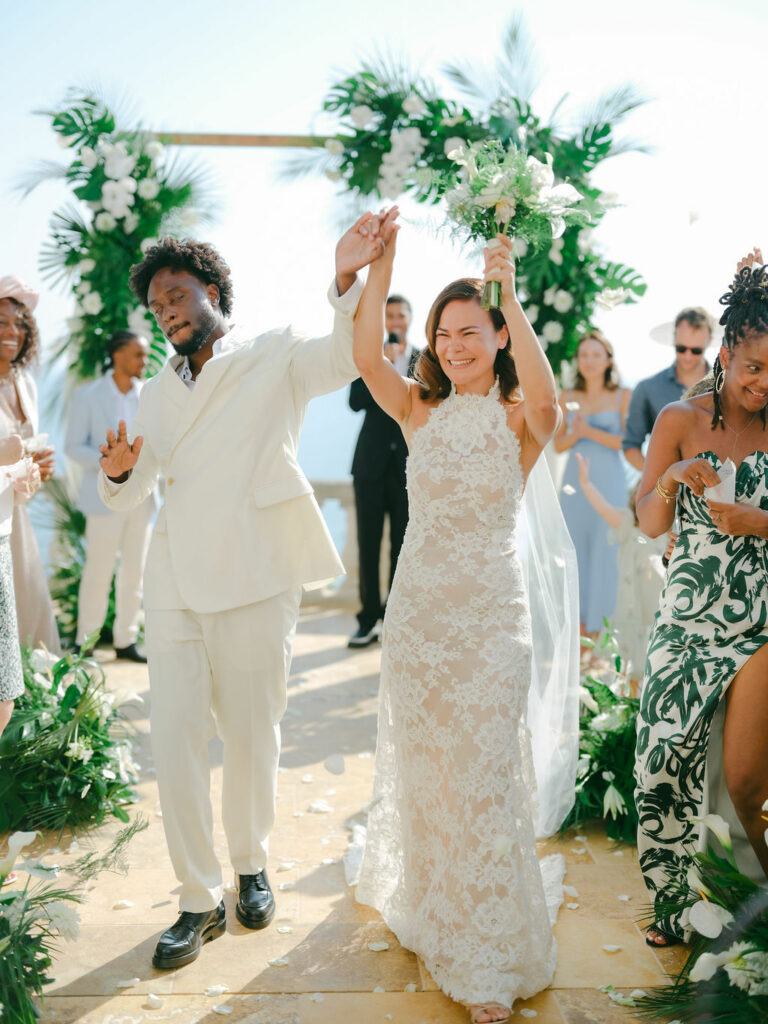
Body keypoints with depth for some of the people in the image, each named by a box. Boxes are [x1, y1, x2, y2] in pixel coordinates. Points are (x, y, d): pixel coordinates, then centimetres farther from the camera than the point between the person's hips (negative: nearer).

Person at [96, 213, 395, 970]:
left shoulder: (275, 358, 4)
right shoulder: (156, 392, 18)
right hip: (174, 586, 4)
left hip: (254, 581, -4)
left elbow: (346, 356, -16)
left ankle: (250, 867, 31)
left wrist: (347, 277, -34)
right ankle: (199, 902, 17)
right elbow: (127, 497, 18)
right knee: (173, 742, 1)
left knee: (251, 737, 7)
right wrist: (117, 471, -6)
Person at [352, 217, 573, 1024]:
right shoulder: (419, 411, 3)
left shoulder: (520, 420, -4)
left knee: (482, 771, 1)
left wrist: (512, 298, -34)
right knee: (417, 761, 16)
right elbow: (366, 360, -15)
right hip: (416, 604, 3)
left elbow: (544, 398, -28)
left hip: (491, 611, -3)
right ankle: (423, 906, 43)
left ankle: (489, 959, 19)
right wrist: (379, 269, -23)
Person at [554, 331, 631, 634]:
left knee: (605, 549, -3)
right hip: (575, 481, 3)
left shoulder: (623, 396, 0)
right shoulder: (567, 397, 9)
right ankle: (579, 621, 17)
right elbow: (558, 444, 10)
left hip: (608, 482, -3)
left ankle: (601, 623, 9)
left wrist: (591, 432, -14)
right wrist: (574, 435, -11)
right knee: (575, 548, 6)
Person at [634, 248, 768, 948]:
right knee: (666, 760, 4)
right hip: (687, 619, 1)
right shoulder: (680, 420, 1)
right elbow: (649, 524, 1)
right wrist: (673, 477, -18)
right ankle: (670, 900, 25)